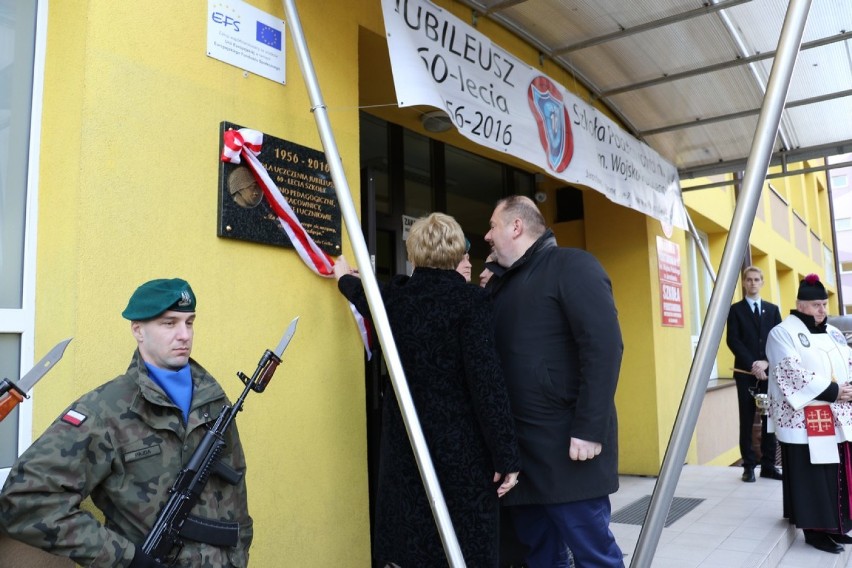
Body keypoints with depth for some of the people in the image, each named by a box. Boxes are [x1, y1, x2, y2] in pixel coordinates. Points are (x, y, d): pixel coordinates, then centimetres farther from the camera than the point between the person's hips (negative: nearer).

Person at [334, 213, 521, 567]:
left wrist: (344, 276, 49)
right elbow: (486, 380, -16)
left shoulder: (396, 296, 3)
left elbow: (363, 296, 26)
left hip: (406, 434, 5)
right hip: (461, 440, -4)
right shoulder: (469, 300, -11)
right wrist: (506, 455, -12)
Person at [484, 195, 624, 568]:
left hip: (567, 440, -7)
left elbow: (603, 347, -16)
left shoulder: (571, 266, -6)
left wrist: (589, 430, -20)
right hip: (518, 442, 7)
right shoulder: (501, 282, 17)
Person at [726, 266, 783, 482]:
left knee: (770, 419, 5)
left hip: (769, 372, 3)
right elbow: (733, 341, -4)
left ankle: (768, 465, 12)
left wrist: (766, 362, -9)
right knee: (747, 421, 1)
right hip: (745, 373, -2)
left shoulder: (772, 309, 13)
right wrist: (752, 365, -14)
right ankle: (749, 466, 7)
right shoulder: (736, 310, 4)